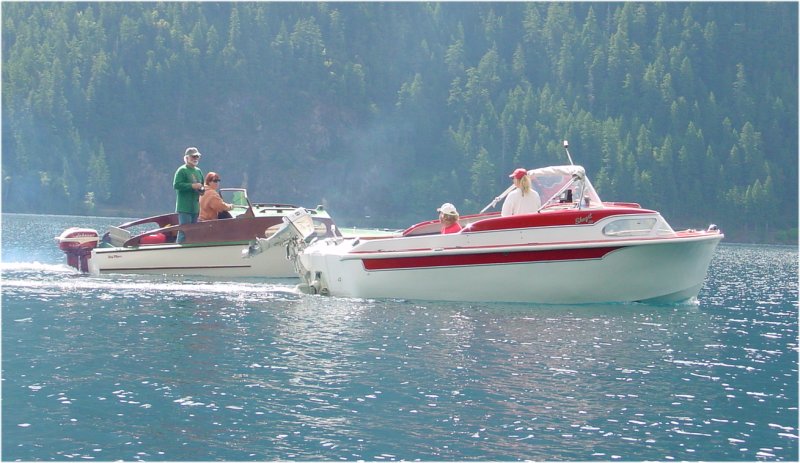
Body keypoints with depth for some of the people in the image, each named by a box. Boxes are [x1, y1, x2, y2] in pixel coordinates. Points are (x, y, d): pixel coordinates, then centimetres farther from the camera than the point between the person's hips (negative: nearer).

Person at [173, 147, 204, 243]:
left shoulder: (198, 171, 17)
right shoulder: (181, 170, -7)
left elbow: (202, 185, 29)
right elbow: (176, 185, -17)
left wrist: (202, 190, 5)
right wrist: (192, 186, -20)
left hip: (195, 207, 8)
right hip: (184, 208, -8)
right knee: (184, 232, -12)